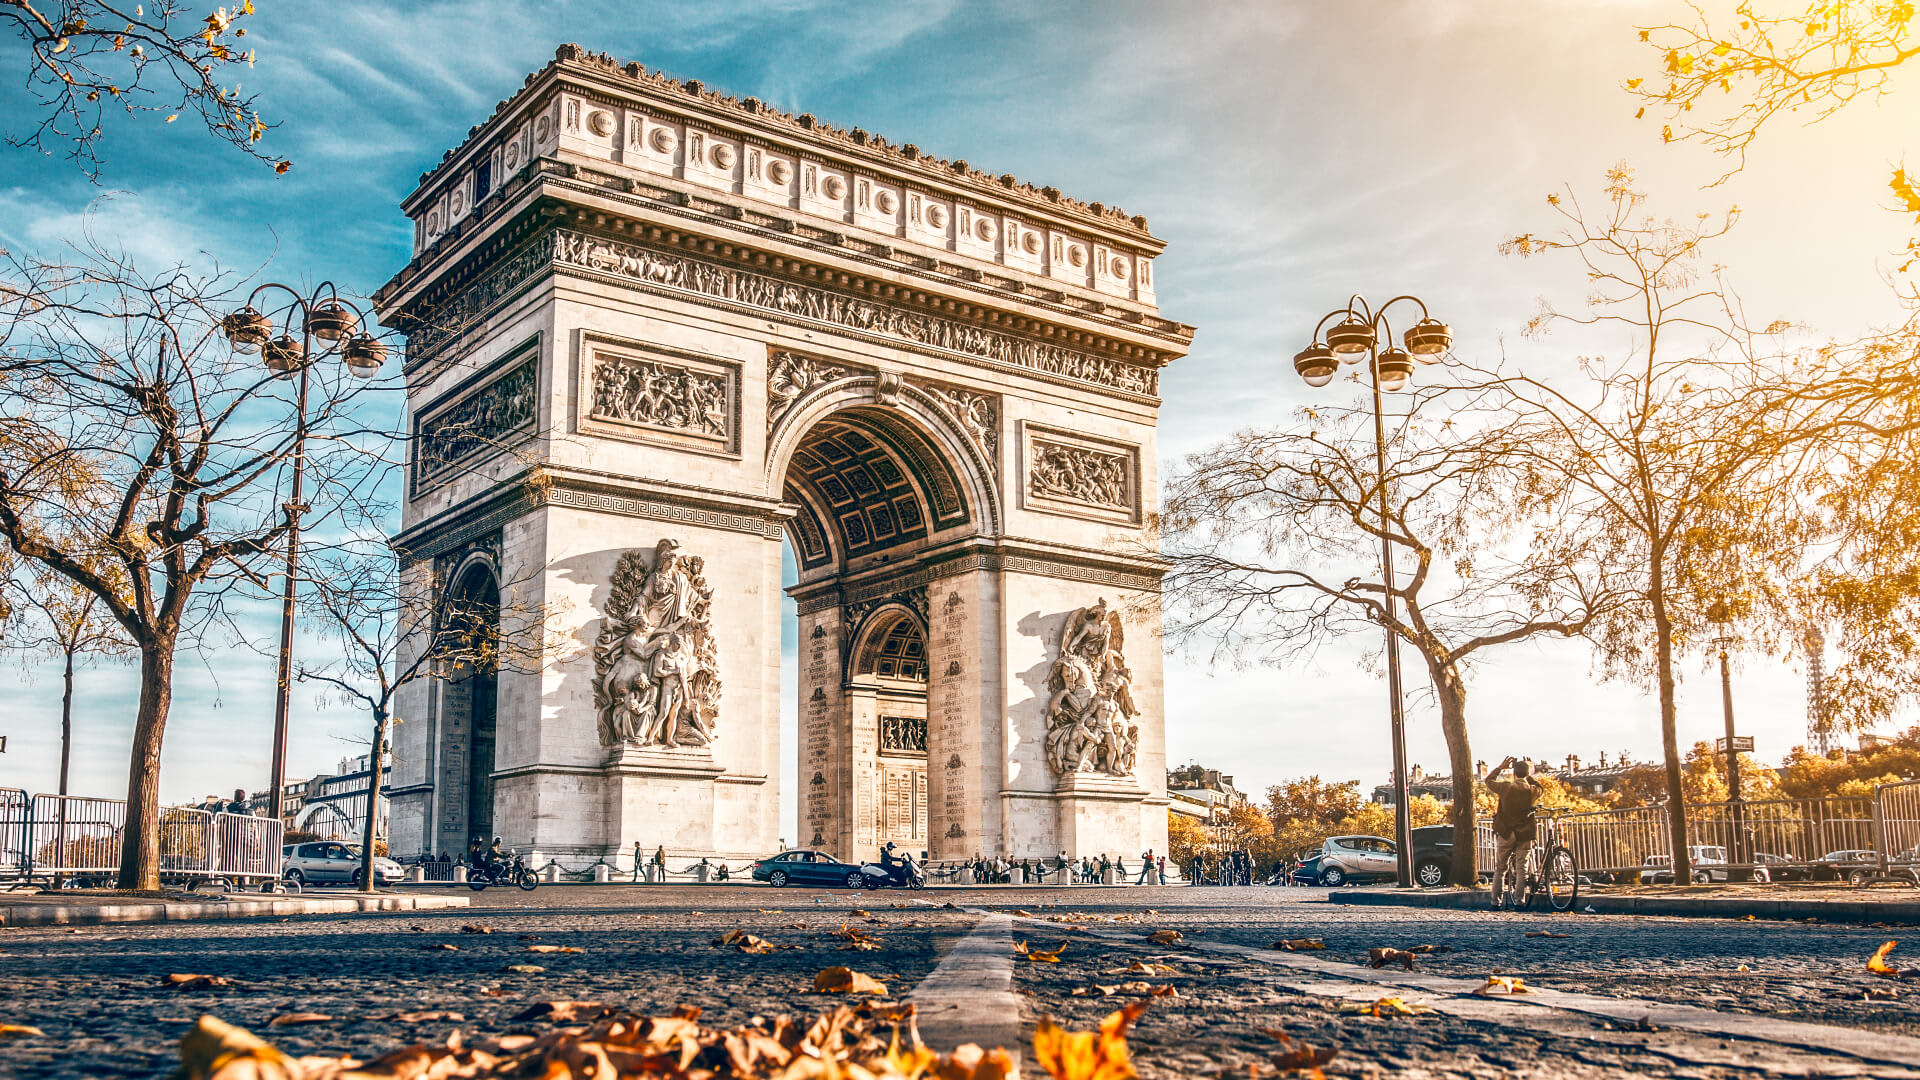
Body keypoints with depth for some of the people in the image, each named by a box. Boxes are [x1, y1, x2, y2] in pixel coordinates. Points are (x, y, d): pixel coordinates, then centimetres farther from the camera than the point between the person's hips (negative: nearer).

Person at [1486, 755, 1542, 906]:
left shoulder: (1506, 787, -11)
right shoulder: (1533, 791, -6)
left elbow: (1488, 780, 7)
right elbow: (1539, 787, 20)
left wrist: (1500, 767, 13)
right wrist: (1528, 775, 20)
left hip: (1505, 834, -1)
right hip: (1525, 835, 1)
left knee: (1499, 869, 9)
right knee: (1521, 869, 5)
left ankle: (1496, 901, 7)